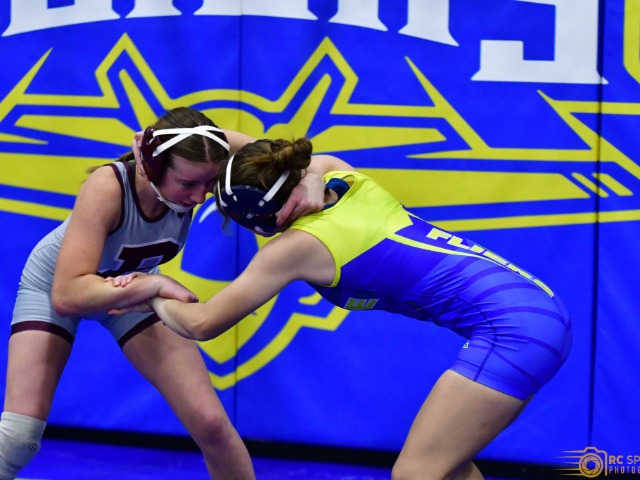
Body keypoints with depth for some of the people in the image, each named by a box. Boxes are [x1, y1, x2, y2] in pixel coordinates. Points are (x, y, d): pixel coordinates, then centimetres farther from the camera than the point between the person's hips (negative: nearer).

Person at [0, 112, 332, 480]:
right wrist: (156, 284, -48)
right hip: (54, 283, -3)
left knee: (209, 422, -9)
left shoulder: (198, 167, -30)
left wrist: (311, 184, -46)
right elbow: (66, 296, -45)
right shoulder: (107, 188, -41)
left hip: (135, 287, 3)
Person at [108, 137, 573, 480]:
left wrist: (157, 297, 18)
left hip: (512, 329, -9)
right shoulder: (338, 173, 12)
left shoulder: (298, 244, -8)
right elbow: (263, 154, 29)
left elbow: (202, 323, -2)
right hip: (542, 308, 9)